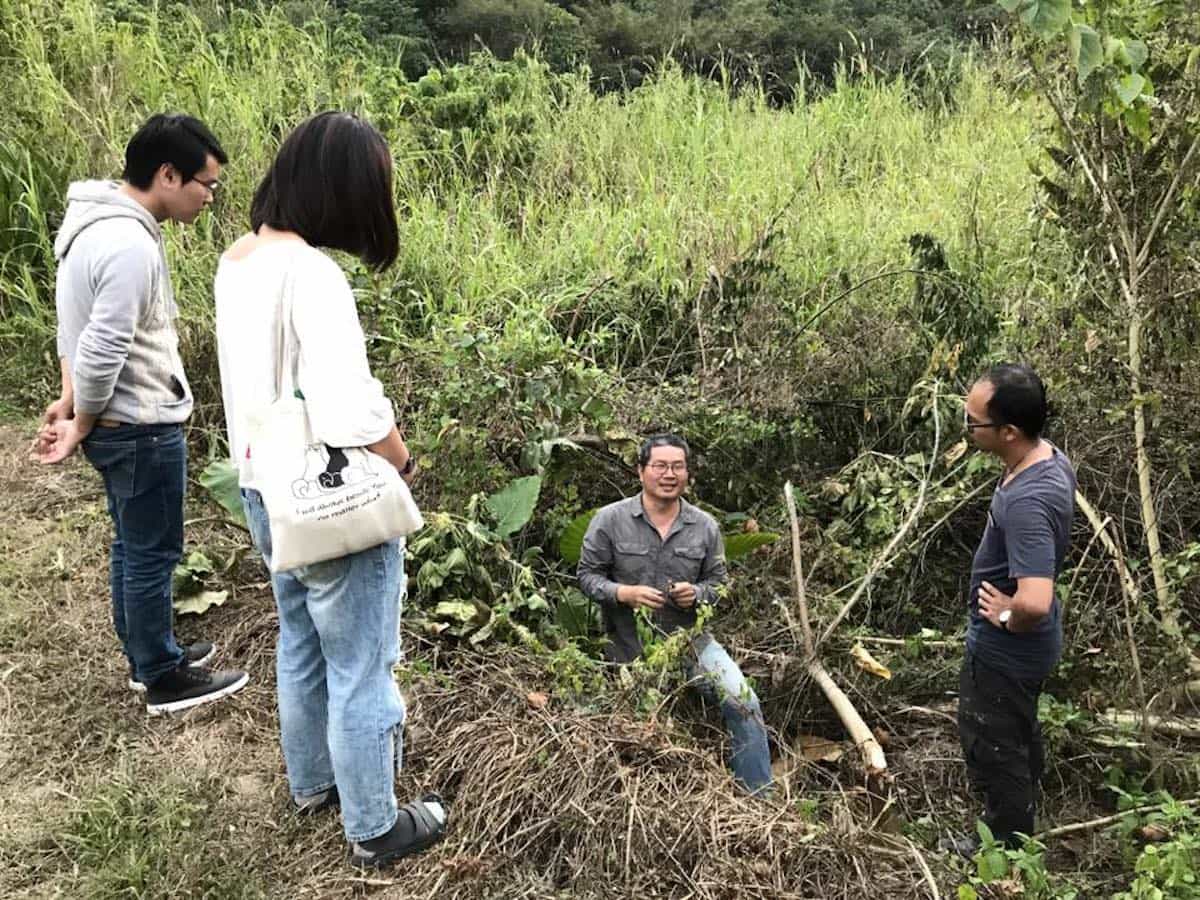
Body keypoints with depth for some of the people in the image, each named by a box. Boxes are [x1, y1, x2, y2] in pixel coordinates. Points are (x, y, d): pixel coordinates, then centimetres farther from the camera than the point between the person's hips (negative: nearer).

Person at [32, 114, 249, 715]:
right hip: (141, 429, -10)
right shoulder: (130, 246, -26)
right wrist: (80, 426, -12)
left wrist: (70, 401, 12)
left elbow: (77, 329, 13)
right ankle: (163, 679, 20)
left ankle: (145, 652, 37)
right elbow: (102, 354, -25)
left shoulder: (94, 223, 7)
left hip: (118, 423, 10)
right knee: (152, 553, 5)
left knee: (132, 546, 21)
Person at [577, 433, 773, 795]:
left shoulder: (705, 526, -1)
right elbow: (588, 575, -5)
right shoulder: (610, 520, -9)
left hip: (688, 637, 1)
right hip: (629, 644, -1)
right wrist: (623, 593, -23)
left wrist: (697, 593, -16)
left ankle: (758, 797, -1)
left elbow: (718, 582, 7)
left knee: (743, 703, -13)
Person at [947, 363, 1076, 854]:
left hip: (1005, 649, -9)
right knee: (1021, 736, 29)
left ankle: (1006, 850, 35)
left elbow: (1034, 603, -46)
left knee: (994, 750, 13)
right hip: (1027, 646, 10)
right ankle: (1020, 825, 52)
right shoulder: (1051, 457, -7)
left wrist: (1009, 618, -24)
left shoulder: (1027, 501, -37)